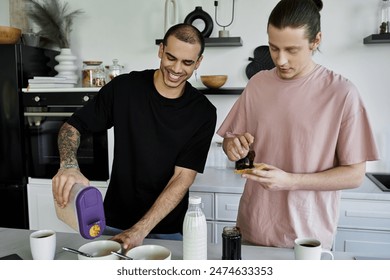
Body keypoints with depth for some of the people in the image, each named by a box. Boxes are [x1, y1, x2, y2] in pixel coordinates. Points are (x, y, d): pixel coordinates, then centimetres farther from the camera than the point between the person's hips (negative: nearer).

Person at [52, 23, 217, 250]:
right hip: (115, 223, 1)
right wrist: (69, 165, -24)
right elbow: (72, 126, -3)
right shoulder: (125, 88, -10)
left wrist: (140, 230, -22)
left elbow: (183, 177, -15)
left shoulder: (203, 112, -12)